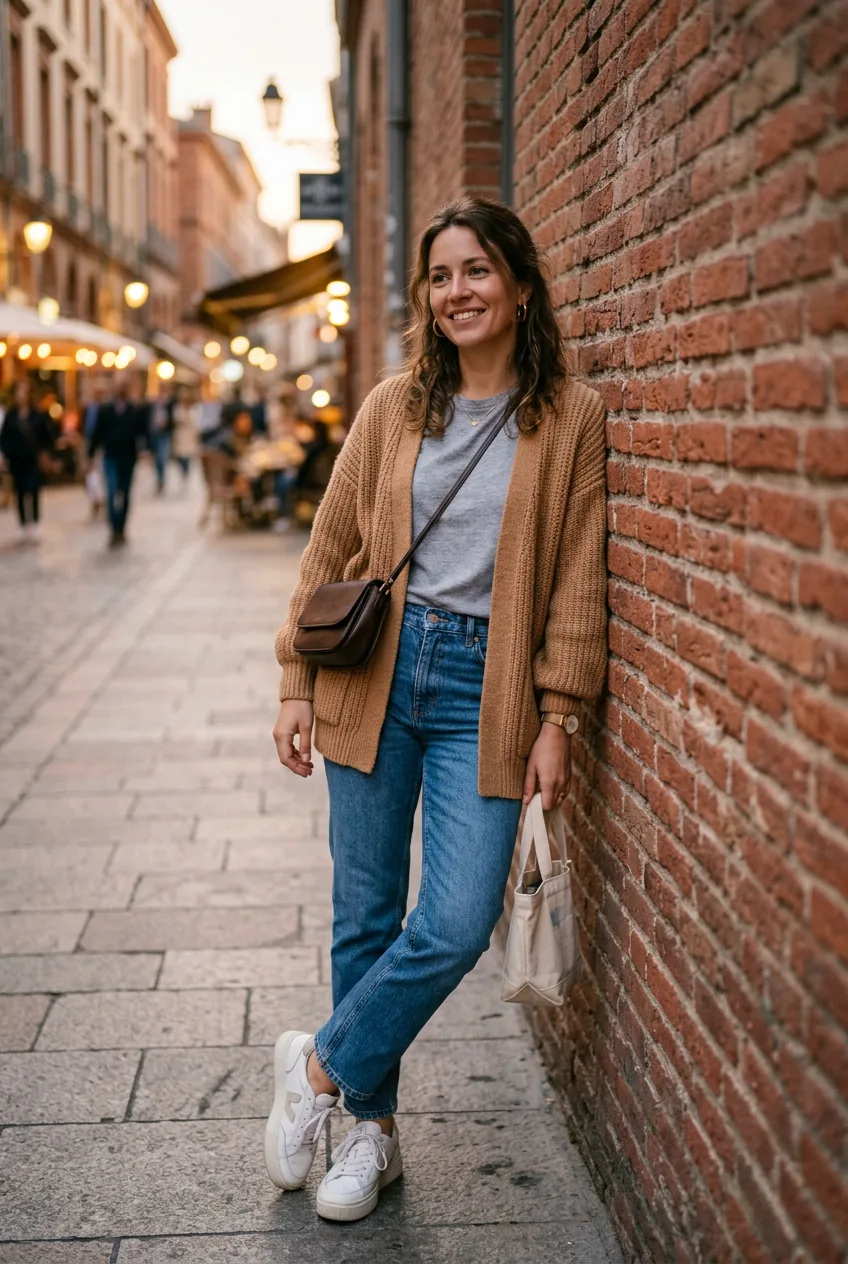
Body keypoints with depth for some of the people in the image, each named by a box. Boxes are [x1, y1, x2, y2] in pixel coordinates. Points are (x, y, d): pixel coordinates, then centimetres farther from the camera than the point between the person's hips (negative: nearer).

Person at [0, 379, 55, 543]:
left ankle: (35, 524, -9)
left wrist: (45, 453, -3)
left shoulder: (39, 415, -2)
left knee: (33, 491, -14)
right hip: (16, 461, 2)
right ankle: (24, 526, 16)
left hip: (34, 461, -2)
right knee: (21, 494, 7)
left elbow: (48, 436, 4)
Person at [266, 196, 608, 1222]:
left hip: (486, 688, -2)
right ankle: (371, 1129, 25)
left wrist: (556, 720, -5)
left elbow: (577, 577, -1)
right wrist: (296, 687, 6)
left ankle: (319, 1066, 15)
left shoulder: (570, 417, 0)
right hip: (378, 674, 2)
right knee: (367, 919, 8)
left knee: (459, 925, -10)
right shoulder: (394, 407, 6)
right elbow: (329, 551, 9)